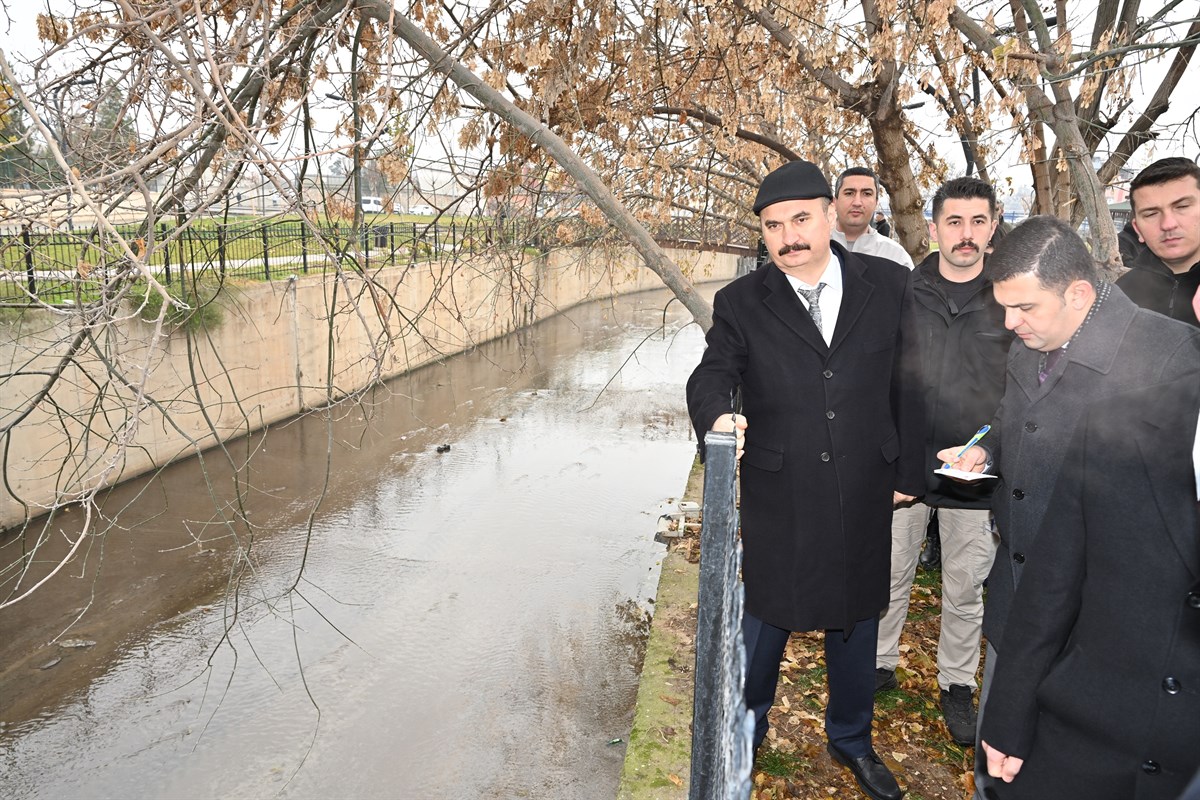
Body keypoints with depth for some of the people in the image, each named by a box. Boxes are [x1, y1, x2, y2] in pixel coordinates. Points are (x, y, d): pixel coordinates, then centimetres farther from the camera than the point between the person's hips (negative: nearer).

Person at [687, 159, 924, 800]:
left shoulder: (889, 285, 0)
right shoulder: (740, 303, -4)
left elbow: (908, 384, 4)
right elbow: (711, 376, -13)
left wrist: (907, 473, 5)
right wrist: (718, 414, -36)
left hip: (863, 497, 2)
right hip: (777, 500, -1)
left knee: (855, 625, 19)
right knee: (763, 622, 13)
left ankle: (851, 740, 44)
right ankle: (741, 737, 40)